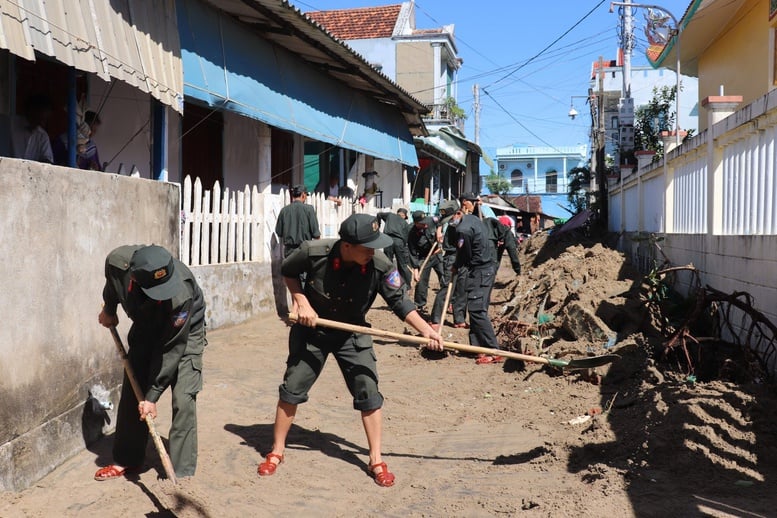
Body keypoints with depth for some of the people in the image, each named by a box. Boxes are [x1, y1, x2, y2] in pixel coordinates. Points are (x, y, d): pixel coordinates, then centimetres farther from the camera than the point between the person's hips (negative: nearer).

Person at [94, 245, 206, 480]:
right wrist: (109, 309, 13)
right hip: (145, 327, 5)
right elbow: (112, 284, -2)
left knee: (183, 400, -14)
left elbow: (171, 349, -31)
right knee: (131, 394, 8)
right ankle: (127, 460, 26)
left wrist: (152, 396, -26)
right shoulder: (119, 261, -32)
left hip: (185, 331, -4)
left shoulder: (182, 295, -42)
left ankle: (182, 473, -6)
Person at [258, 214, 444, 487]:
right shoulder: (314, 253, -26)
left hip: (352, 335, 0)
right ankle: (276, 452, 23)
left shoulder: (380, 265, -25)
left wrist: (426, 330, -32)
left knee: (369, 394, -5)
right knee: (291, 390, 5)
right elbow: (288, 271, -6)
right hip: (311, 330, 0)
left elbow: (400, 301, -19)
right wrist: (302, 302, -18)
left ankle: (376, 460, 9)